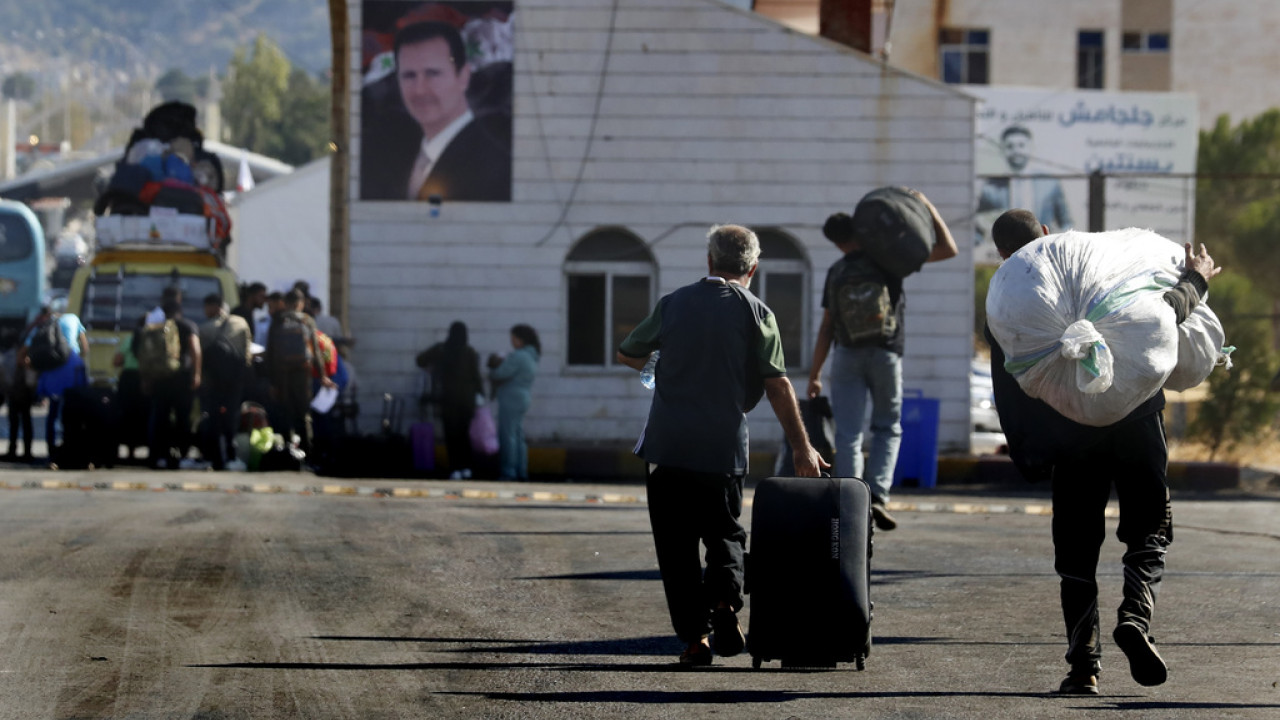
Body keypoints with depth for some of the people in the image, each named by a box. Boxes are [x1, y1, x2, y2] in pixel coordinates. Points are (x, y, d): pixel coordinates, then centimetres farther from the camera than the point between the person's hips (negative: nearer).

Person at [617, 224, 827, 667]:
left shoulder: (673, 304, 4)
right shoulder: (756, 314, -1)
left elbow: (627, 355, 16)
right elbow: (778, 387, -4)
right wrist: (802, 449, 0)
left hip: (667, 445, 0)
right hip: (724, 448, 0)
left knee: (676, 543, 6)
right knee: (724, 533, 16)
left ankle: (694, 636, 0)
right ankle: (725, 599, -10)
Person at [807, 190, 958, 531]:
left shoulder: (836, 273, 4)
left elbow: (826, 328, 6)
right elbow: (948, 249, -3)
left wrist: (814, 375, 12)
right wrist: (928, 208, 5)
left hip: (847, 356, 1)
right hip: (886, 355, -1)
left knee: (848, 435, 0)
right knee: (887, 428, 12)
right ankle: (877, 494, -8)